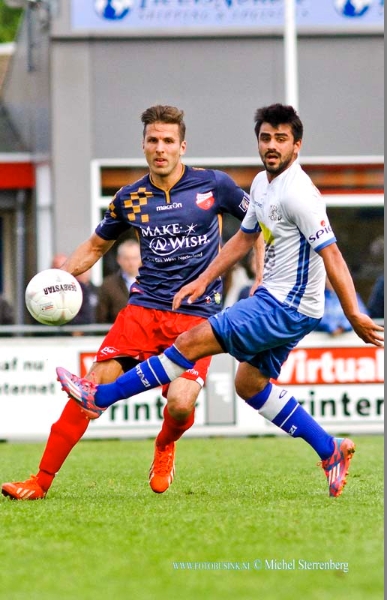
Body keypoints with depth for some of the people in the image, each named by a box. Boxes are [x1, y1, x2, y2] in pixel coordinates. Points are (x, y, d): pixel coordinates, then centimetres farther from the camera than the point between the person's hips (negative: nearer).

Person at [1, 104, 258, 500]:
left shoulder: (213, 185, -3)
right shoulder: (129, 199, 6)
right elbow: (96, 246, 22)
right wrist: (58, 277, 5)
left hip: (196, 315, -3)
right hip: (144, 307, 3)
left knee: (180, 404, -21)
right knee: (93, 386, -12)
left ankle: (165, 446, 17)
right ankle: (42, 480, -5)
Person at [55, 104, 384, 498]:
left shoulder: (298, 194, -20)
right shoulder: (262, 184, 10)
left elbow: (331, 255, -22)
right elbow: (244, 238, 24)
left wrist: (354, 316, -23)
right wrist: (203, 281, 20)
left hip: (287, 308, -10)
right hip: (274, 300, 10)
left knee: (194, 341, -11)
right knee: (249, 384, 16)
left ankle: (101, 396, -5)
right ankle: (330, 451, 20)